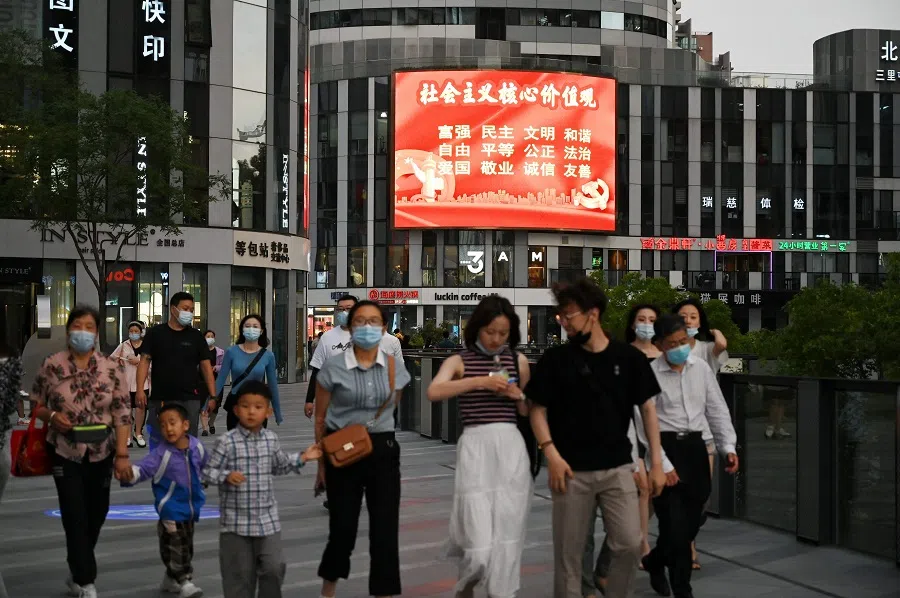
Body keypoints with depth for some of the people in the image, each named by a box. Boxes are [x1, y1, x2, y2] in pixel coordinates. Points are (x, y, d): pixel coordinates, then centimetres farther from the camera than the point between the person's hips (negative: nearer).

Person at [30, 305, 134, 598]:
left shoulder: (112, 368, -5)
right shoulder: (51, 366, -6)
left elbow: (122, 414, -5)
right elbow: (36, 406, 3)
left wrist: (122, 454, -10)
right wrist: (51, 416, -19)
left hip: (101, 453, 2)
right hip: (65, 452, -2)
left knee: (96, 514, 13)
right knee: (75, 516, -5)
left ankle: (79, 573, 34)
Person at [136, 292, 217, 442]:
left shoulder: (196, 336, 7)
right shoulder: (155, 333, 4)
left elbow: (206, 366, 7)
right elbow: (145, 361, 0)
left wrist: (212, 395, -1)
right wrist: (140, 389, -12)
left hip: (189, 399, 1)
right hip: (160, 399, -1)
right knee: (158, 442, 5)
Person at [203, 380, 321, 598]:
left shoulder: (271, 439, 5)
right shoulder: (227, 441, -11)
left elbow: (280, 466, 20)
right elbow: (208, 471, -9)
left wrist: (302, 458, 12)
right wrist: (226, 476, -25)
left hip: (267, 519, 4)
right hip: (236, 521, -4)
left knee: (274, 567, 2)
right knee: (240, 573, 6)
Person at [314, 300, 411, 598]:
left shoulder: (395, 366, 2)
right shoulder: (333, 367, -5)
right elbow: (320, 419, 2)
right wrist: (321, 462, 3)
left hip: (383, 450, 2)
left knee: (386, 530, -2)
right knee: (343, 527, 5)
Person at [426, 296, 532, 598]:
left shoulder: (518, 361, 12)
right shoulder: (459, 361, 4)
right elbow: (434, 392, -16)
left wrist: (518, 396, -1)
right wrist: (479, 382, -21)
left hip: (511, 449, 3)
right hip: (475, 449, -3)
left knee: (507, 535, 2)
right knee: (478, 540, -6)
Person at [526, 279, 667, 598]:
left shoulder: (629, 357, 1)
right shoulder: (555, 359, -2)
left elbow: (648, 409, 6)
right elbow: (538, 410, 2)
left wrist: (657, 461, 1)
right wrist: (552, 454, -12)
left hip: (618, 468, 1)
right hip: (572, 470, -1)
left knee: (630, 544, -3)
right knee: (568, 551, 4)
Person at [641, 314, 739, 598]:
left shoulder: (701, 367, 5)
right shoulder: (649, 374, -10)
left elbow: (717, 409, 11)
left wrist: (728, 446, 1)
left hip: (695, 447, 5)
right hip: (664, 448, -5)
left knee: (691, 524, 12)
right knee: (675, 525, -6)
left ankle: (655, 561, 40)